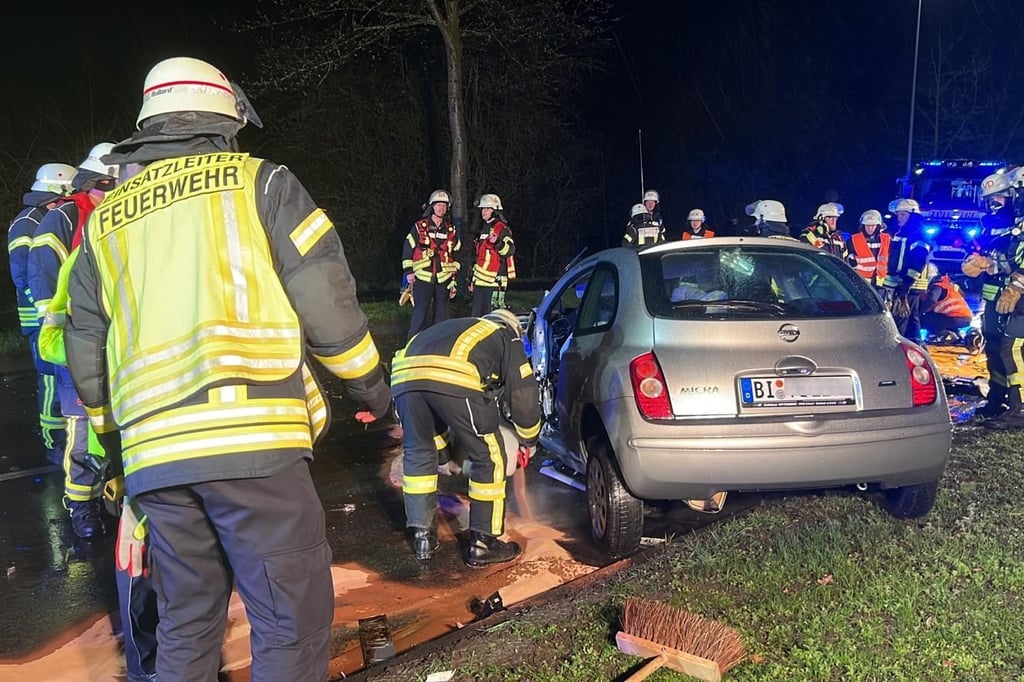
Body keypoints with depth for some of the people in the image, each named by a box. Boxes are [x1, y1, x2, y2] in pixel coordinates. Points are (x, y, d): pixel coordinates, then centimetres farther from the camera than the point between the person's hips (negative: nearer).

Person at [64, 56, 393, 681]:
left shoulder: (105, 220, 20)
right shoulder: (259, 181, 6)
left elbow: (85, 355, 22)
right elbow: (324, 295, -3)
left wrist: (116, 442, 34)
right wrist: (370, 385, 10)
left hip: (152, 456, 6)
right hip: (252, 439, -6)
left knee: (186, 623, 19)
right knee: (292, 620, 2)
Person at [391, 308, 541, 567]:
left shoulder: (457, 327, 44)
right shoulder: (507, 338, 29)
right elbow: (524, 394, 22)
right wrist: (528, 441, 39)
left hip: (404, 372, 6)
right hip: (455, 378, -5)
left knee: (417, 453, 26)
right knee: (489, 458, 13)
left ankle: (423, 537, 29)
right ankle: (482, 544, 21)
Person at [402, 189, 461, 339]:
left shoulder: (451, 230, 11)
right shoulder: (419, 227, 1)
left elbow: (456, 253, 16)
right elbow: (407, 249, 2)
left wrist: (455, 274, 9)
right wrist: (408, 271, -4)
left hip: (444, 278, 3)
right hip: (422, 277, -3)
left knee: (441, 312, 9)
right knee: (420, 313, -6)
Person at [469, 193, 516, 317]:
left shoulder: (502, 229, -6)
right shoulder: (483, 229, 22)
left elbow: (509, 250, -22)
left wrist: (498, 242, -42)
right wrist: (473, 279, 27)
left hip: (495, 281, -9)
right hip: (480, 282, 9)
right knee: (475, 316, 11)